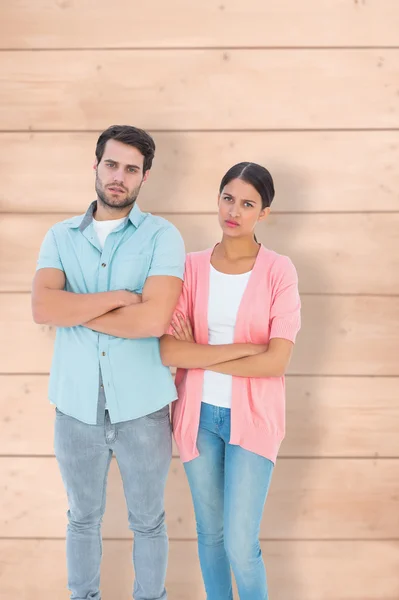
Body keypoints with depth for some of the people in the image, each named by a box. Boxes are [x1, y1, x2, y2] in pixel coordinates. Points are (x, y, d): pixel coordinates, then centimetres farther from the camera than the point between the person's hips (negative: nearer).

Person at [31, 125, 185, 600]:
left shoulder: (162, 236, -6)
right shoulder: (60, 237, 2)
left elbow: (154, 318, -21)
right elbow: (42, 308, -15)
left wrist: (77, 310, -12)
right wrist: (119, 297, -18)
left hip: (142, 408, -2)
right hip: (76, 406, 2)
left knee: (148, 522, 16)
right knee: (83, 518, 20)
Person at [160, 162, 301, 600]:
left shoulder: (278, 271, -8)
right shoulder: (192, 267, -2)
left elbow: (276, 361, -16)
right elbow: (168, 350, -12)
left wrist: (200, 358, -11)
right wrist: (240, 348, -18)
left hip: (252, 417, -3)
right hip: (198, 415, 3)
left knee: (241, 545, -3)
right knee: (210, 531, 17)